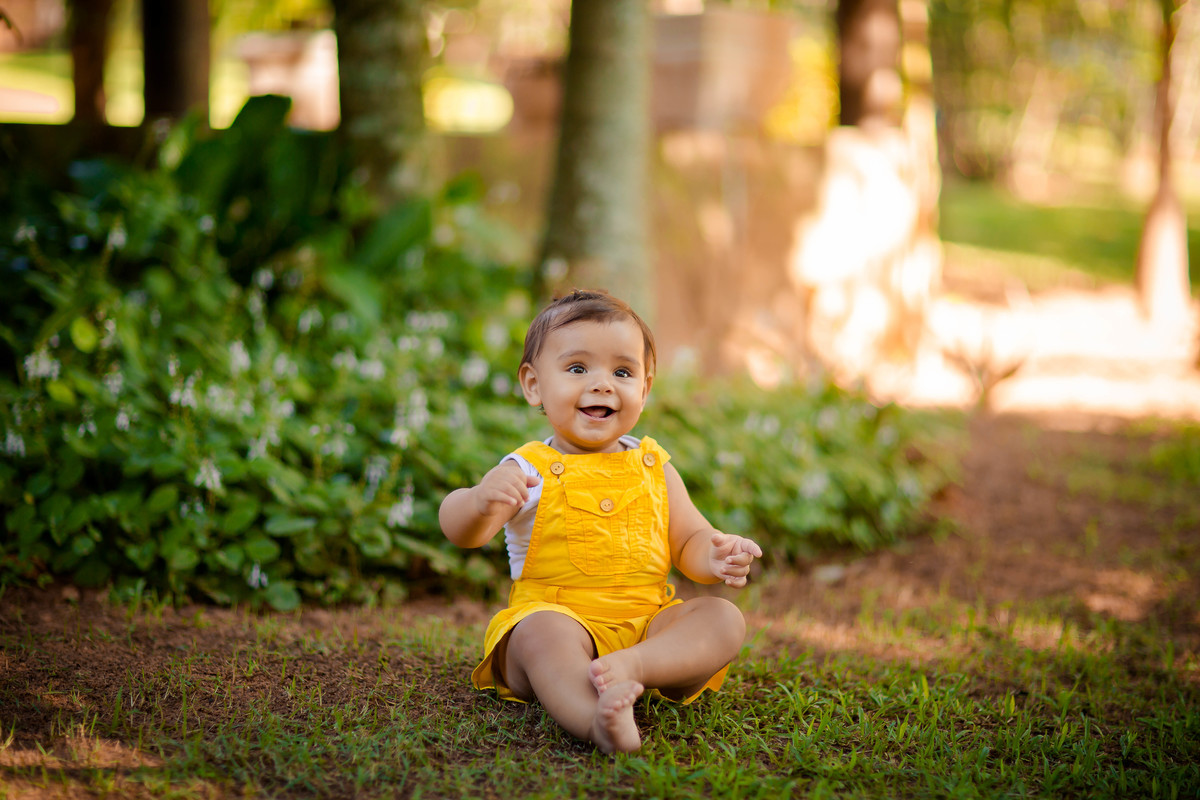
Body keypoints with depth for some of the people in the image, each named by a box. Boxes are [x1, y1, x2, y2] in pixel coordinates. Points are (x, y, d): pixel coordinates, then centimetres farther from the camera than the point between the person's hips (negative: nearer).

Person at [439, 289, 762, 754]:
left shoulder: (654, 468, 13)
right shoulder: (529, 471, -1)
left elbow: (689, 541, 15)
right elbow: (461, 532, -14)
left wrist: (713, 557, -10)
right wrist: (481, 501, -39)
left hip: (647, 625, 4)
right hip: (559, 619, -4)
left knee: (724, 618, -17)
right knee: (543, 631, -35)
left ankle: (632, 666, -41)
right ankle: (598, 721, -62)